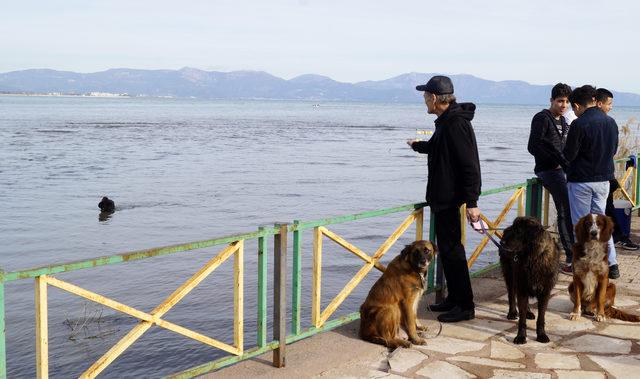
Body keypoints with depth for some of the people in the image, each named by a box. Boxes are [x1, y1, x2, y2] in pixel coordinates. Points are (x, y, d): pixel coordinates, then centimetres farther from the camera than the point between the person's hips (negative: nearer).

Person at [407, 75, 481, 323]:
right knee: (446, 248, 16)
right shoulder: (446, 121, 12)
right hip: (442, 197, 10)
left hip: (449, 198, -10)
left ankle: (465, 306, 3)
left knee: (451, 249, -5)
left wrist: (471, 202, -27)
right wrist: (417, 145, 52)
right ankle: (454, 298, 26)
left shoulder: (456, 124, -20)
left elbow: (470, 165, -24)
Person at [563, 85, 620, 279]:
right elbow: (613, 149, 14)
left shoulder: (579, 124, -18)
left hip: (581, 180, -6)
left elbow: (569, 155, -15)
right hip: (604, 179, 6)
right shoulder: (611, 122, 3)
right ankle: (611, 264, 12)